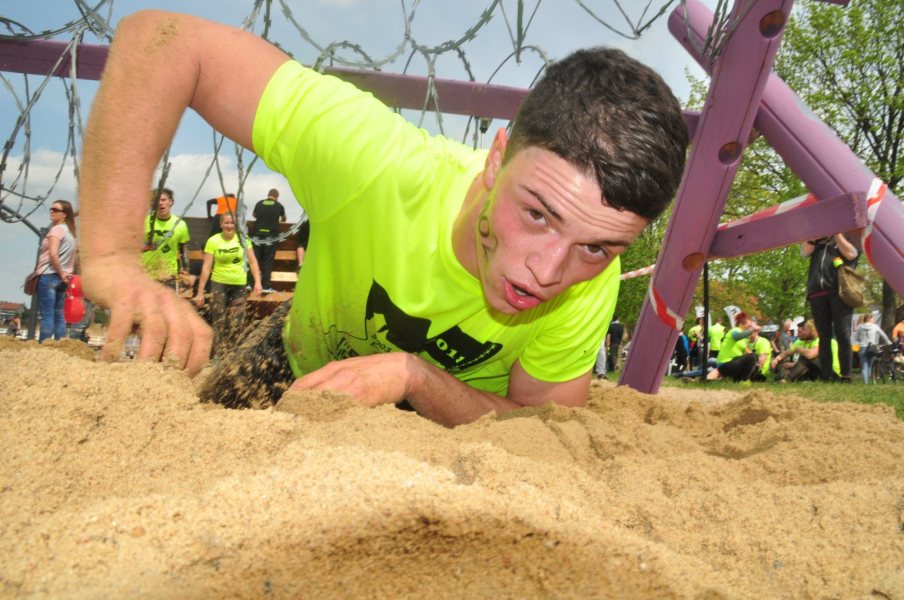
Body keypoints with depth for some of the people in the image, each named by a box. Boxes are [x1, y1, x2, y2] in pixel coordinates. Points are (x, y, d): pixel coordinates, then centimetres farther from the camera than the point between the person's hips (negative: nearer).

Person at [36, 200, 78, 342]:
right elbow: (71, 258, 20)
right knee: (59, 315, 7)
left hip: (49, 275, -8)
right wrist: (66, 273, 16)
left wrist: (61, 273, -13)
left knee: (47, 315, -10)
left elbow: (53, 254, -20)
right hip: (62, 278, 8)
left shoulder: (57, 229, -9)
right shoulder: (71, 232, 17)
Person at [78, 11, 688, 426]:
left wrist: (412, 375, -42)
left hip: (463, 408, 1)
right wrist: (110, 256, -54)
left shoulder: (588, 292, -34)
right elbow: (163, 41, -43)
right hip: (305, 362, -1)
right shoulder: (381, 165, -44)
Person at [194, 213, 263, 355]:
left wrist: (257, 281, -7)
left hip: (239, 286, 2)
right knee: (219, 323, -2)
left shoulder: (243, 239, 0)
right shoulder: (213, 241, -6)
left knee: (236, 324, 2)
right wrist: (200, 292, -8)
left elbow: (253, 262, 5)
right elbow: (206, 267, -6)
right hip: (219, 285, -2)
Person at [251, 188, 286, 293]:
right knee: (268, 261, 1)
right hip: (271, 236, -2)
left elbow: (254, 215, 29)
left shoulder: (259, 204, 8)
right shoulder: (279, 206, 5)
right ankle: (266, 286, -2)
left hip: (258, 235, 2)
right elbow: (284, 219, 26)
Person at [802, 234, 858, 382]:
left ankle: (846, 376, -8)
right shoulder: (817, 243, 23)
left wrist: (836, 232, -1)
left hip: (840, 292, -3)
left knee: (843, 335, -9)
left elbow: (850, 254, -5)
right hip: (817, 293, 3)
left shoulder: (848, 238, 15)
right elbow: (804, 252, 5)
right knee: (824, 337, 0)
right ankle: (826, 376, 0)